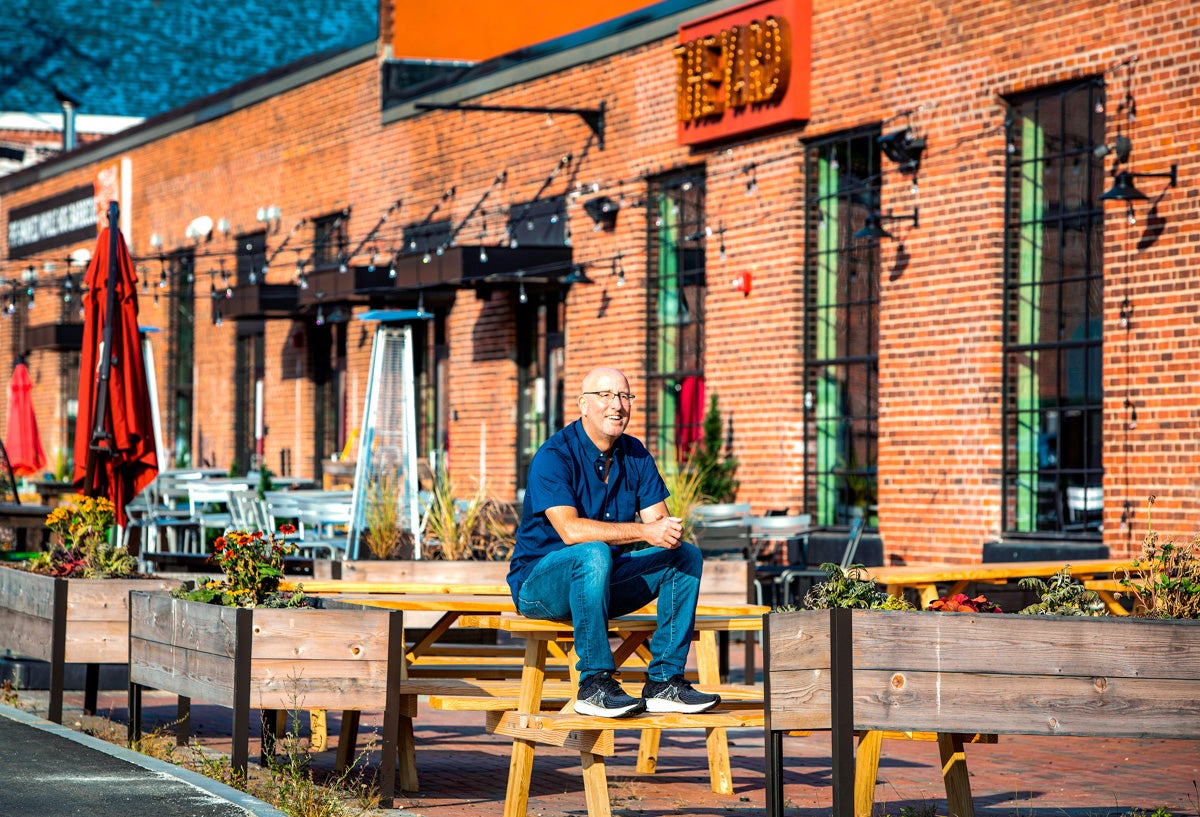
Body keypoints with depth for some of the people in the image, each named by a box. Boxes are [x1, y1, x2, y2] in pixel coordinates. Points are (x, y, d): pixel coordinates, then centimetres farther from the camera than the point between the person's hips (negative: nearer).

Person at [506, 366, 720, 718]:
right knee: (594, 554, -37)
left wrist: (669, 531, -27)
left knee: (687, 555, -9)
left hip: (605, 582, 7)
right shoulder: (554, 456, -16)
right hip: (539, 583, -7)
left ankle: (664, 682, -12)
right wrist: (644, 531, -36)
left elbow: (659, 519, -2)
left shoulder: (635, 455, 6)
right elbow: (570, 530, -29)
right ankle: (594, 685, -31)